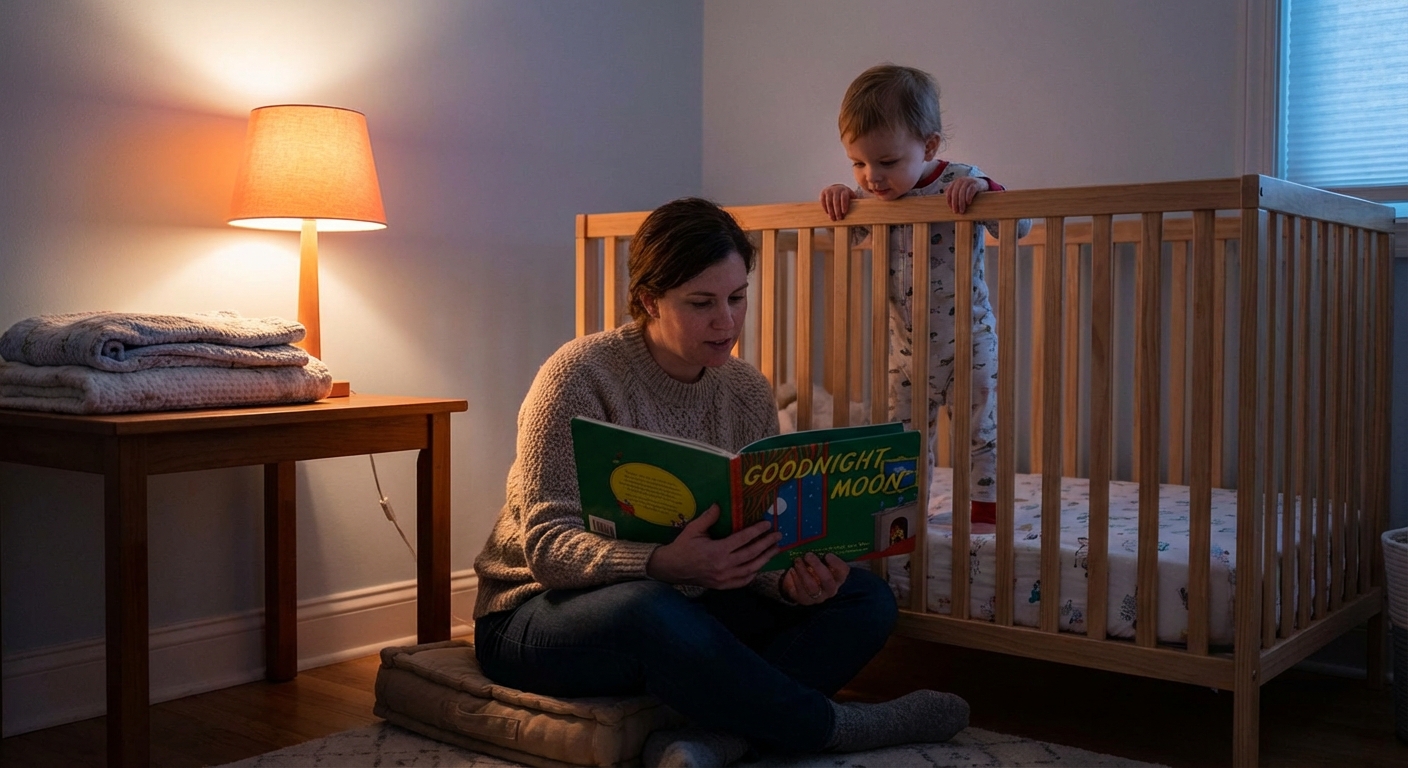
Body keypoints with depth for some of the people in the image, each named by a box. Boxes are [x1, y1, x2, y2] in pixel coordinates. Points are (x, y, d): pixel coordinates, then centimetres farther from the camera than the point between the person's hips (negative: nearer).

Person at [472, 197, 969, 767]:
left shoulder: (748, 393, 1)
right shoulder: (581, 374, -16)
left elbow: (752, 548, 0)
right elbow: (547, 546, -23)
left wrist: (790, 581, -25)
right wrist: (665, 564, -42)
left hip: (684, 604, 6)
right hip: (542, 610, -6)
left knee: (866, 599, -12)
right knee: (651, 610, -41)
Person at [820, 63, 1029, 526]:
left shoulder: (959, 184, -17)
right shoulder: (874, 195, -2)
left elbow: (1018, 227, -21)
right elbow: (850, 236, 15)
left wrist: (985, 189, -38)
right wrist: (838, 197, -5)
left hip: (968, 341, -5)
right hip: (908, 347, 5)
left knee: (981, 428, 4)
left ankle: (987, 509, 16)